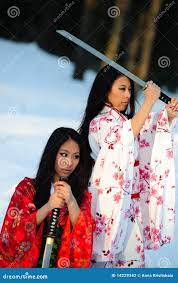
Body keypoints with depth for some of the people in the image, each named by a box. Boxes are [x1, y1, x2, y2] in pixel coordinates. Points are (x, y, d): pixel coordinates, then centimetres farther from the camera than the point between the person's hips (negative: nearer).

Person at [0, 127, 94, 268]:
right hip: (28, 263, -1)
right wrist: (48, 207, -15)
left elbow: (85, 235, -3)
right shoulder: (27, 187, 4)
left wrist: (71, 201, -16)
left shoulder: (83, 195, 9)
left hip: (65, 264, 1)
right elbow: (13, 230, -4)